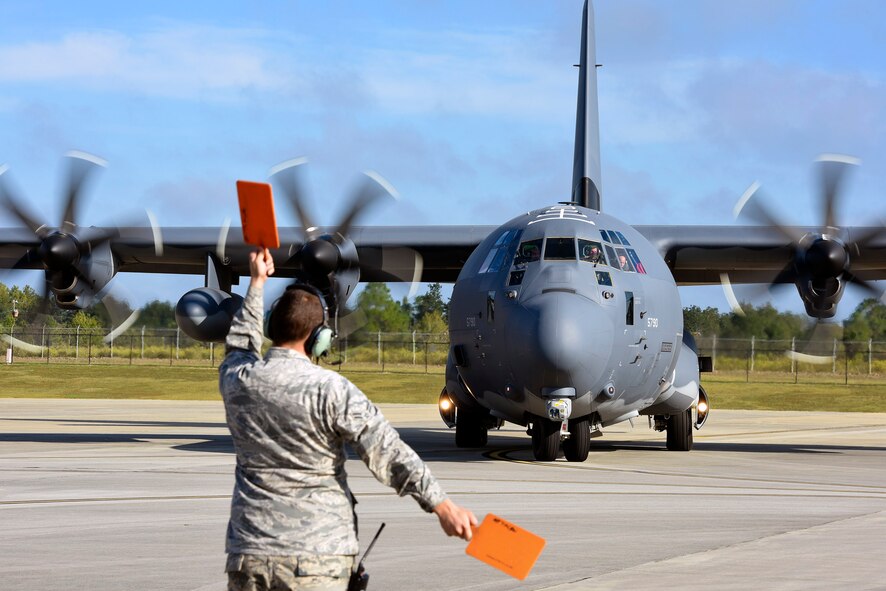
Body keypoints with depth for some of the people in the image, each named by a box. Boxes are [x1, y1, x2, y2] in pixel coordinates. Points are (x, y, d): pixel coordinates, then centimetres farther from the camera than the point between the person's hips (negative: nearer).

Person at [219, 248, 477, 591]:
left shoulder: (236, 380, 4)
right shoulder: (330, 390, -11)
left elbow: (239, 344, 29)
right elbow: (386, 451, -12)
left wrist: (257, 283, 40)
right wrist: (440, 504, -9)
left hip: (248, 552, 4)